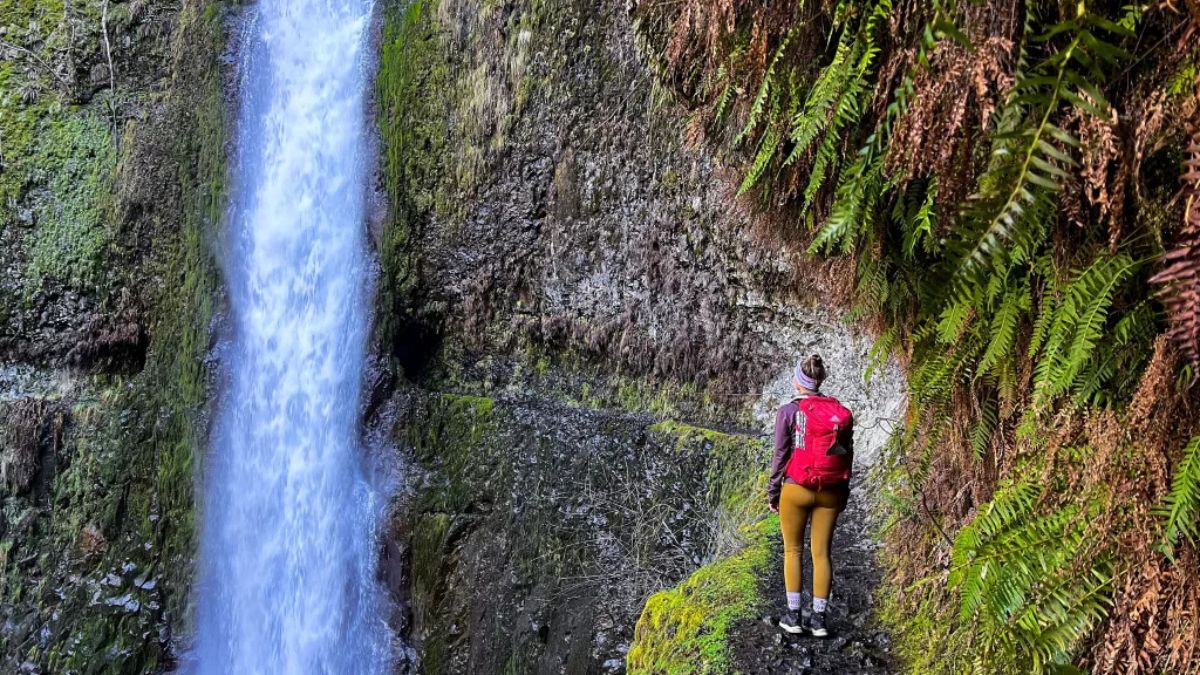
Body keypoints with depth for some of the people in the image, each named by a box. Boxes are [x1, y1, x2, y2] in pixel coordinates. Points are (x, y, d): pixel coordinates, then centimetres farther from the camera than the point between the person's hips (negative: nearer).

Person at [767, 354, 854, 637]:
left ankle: (793, 615, 9)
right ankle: (818, 618, 11)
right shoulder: (841, 412, 3)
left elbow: (781, 455, -7)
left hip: (796, 489, -3)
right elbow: (848, 456, 6)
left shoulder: (789, 411, -9)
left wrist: (772, 492, 3)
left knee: (793, 550, 10)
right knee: (822, 553, 9)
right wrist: (842, 493, 16)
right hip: (831, 492, 3)